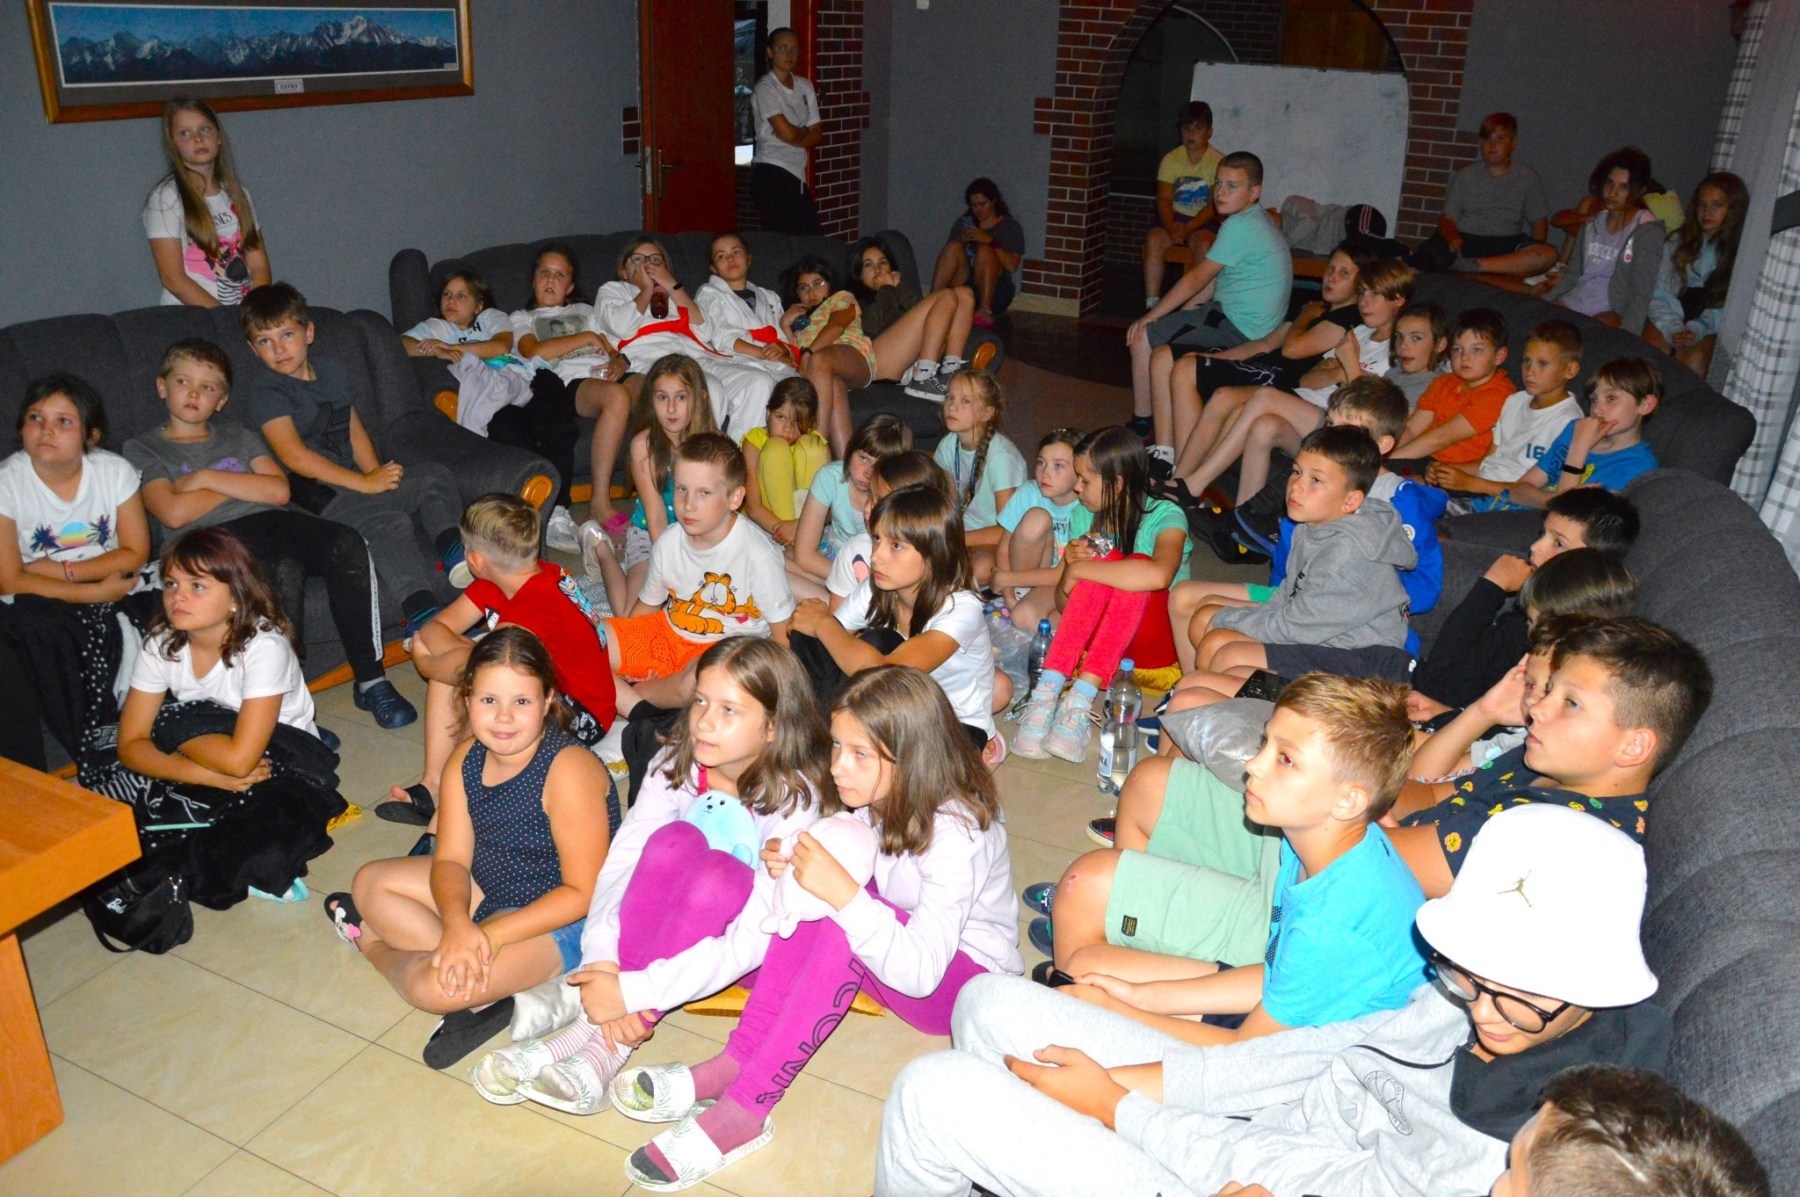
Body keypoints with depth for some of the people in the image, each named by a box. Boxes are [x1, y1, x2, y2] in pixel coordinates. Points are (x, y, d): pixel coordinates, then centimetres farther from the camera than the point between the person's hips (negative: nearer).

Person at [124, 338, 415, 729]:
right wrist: (245, 483, 7)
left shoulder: (236, 434, 28)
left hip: (271, 521, 4)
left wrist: (207, 478, 3)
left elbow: (279, 491, 10)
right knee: (285, 572, -39)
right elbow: (173, 513, -2)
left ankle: (371, 681, -26)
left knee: (347, 544, -29)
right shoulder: (142, 449, 18)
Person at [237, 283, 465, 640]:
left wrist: (376, 473, -4)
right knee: (389, 521, -31)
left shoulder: (332, 370, 17)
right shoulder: (265, 390, -6)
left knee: (434, 476, -6)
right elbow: (294, 456, -16)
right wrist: (364, 483, -19)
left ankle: (452, 551, -20)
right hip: (312, 491, -8)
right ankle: (422, 617, -43)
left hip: (354, 477, 8)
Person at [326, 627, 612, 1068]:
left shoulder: (568, 769, -28)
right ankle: (477, 982, -10)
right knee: (370, 882, 8)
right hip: (487, 889, 9)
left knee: (433, 985, -26)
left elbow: (583, 894, -25)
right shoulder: (466, 759, -6)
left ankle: (375, 946, 11)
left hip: (561, 921, -9)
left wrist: (489, 934, -28)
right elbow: (450, 859, -6)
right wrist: (457, 924, -28)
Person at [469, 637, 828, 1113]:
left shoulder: (794, 798, -26)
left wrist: (632, 991, -38)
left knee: (717, 871, -36)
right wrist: (601, 960, -37)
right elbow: (621, 859, -19)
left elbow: (755, 939, -32)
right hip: (673, 921, 3)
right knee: (676, 840, -30)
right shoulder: (677, 764, -12)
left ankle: (607, 1045, -32)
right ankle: (596, 1008, -32)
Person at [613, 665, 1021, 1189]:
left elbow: (920, 973, -35)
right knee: (816, 900, -20)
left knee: (845, 918, -33)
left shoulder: (957, 834, -28)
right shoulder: (882, 800, -6)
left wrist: (843, 893, -45)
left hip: (968, 980, -7)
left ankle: (745, 1107, -31)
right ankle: (733, 1064, -23)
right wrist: (794, 865, -23)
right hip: (902, 944, 7)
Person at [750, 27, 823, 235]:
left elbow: (817, 135, 10)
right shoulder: (765, 89, -6)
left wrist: (796, 136, -9)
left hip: (797, 173, 7)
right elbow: (788, 133, -16)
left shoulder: (805, 86, 14)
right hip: (772, 173, -7)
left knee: (811, 237, 4)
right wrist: (806, 132, 5)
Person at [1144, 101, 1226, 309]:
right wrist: (1171, 226, -25)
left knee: (1203, 245, -35)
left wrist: (1187, 229, -25)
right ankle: (1152, 306, -29)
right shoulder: (1170, 159, 3)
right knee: (1153, 240, -29)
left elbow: (1215, 205, -11)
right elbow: (1164, 198, -5)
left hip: (1204, 221, -2)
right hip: (1174, 218, 2)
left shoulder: (1218, 162, -4)